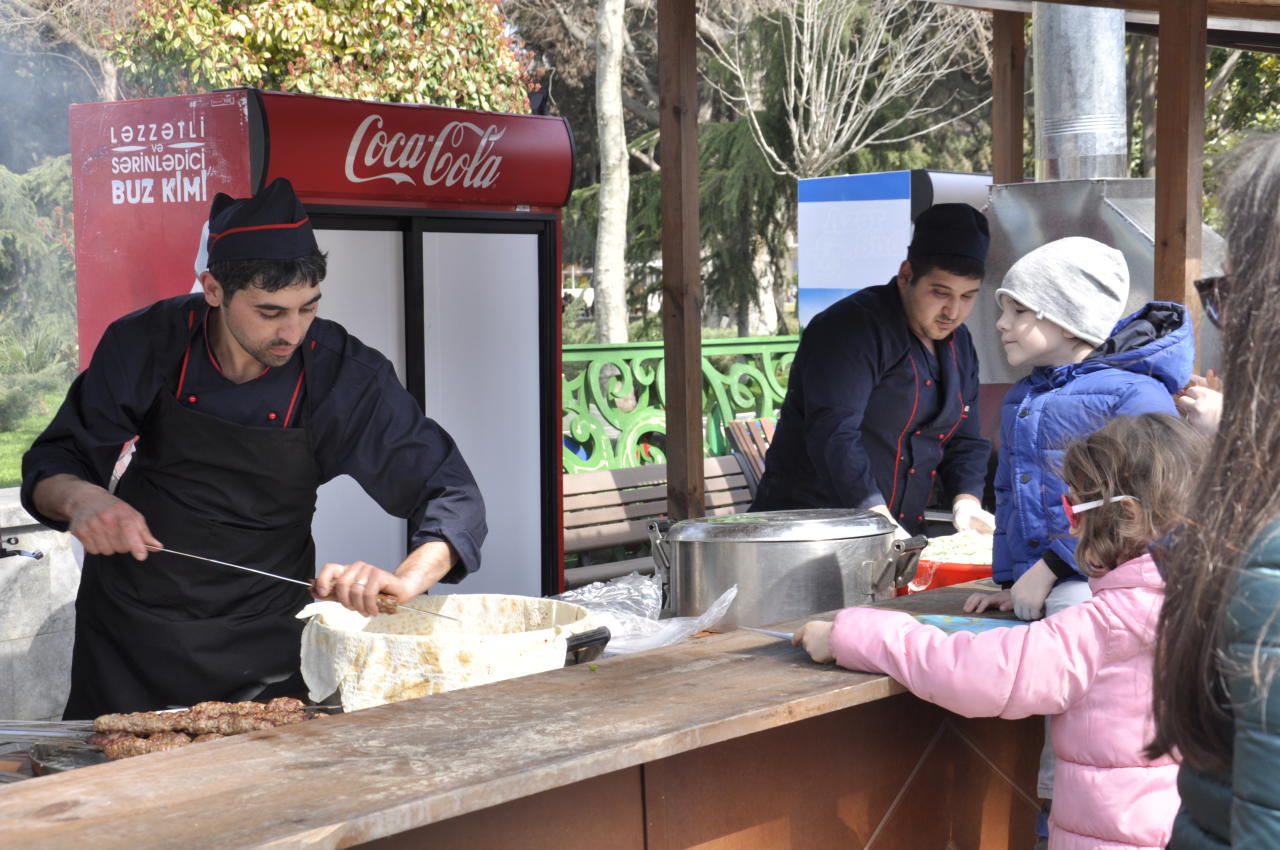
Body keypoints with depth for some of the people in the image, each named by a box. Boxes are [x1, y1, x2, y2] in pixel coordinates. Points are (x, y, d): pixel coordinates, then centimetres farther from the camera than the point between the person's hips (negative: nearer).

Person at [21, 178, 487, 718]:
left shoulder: (343, 374, -15)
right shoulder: (145, 345, -13)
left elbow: (452, 496, -14)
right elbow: (50, 465, -4)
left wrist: (407, 580, -35)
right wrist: (79, 498, -28)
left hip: (263, 648, -1)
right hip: (128, 639, 1)